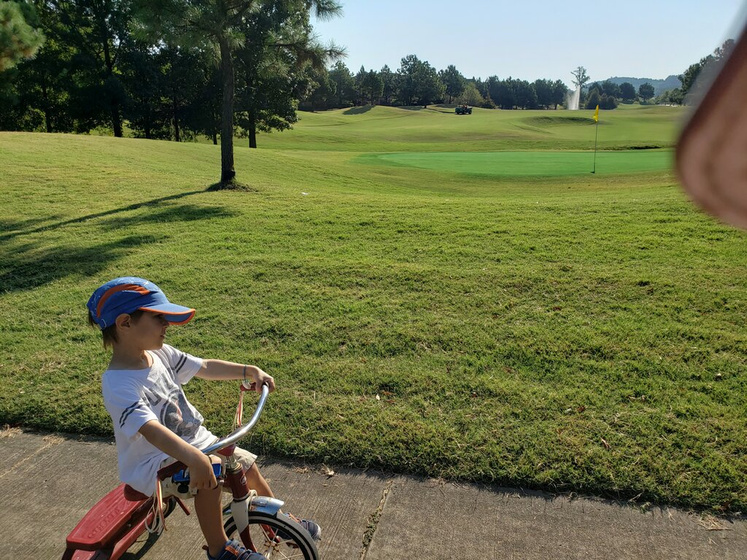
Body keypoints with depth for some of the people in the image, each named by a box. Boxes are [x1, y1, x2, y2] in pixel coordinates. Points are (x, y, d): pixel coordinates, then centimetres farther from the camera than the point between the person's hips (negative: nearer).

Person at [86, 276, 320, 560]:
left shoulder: (160, 353, -5)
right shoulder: (118, 384, -28)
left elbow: (205, 367, 5)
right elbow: (150, 429, -41)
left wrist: (249, 371, -5)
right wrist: (194, 459, -53)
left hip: (192, 439, 8)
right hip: (153, 461, -7)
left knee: (247, 463, 5)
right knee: (211, 471, -32)